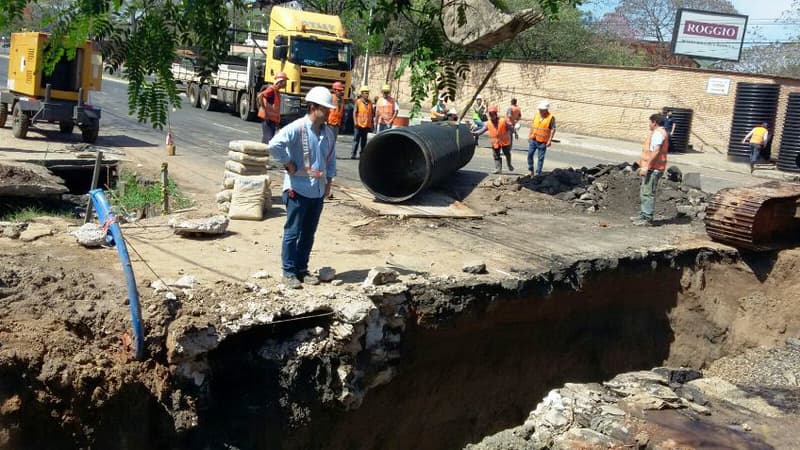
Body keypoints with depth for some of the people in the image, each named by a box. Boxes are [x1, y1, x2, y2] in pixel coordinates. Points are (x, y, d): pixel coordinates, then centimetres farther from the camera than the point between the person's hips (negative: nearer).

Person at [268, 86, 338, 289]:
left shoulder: (328, 132, 8)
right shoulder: (297, 128, -15)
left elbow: (331, 158, 20)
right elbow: (274, 145, -25)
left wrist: (328, 182, 13)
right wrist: (289, 165, -17)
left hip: (318, 191, 7)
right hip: (298, 190, -7)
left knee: (308, 233, 13)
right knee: (292, 232, 2)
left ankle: (302, 269, 25)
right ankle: (289, 272, 11)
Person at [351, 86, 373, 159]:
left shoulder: (370, 103, 10)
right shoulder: (358, 102, -2)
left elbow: (371, 114, 15)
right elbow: (354, 112, -6)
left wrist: (372, 123, 12)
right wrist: (355, 122, -16)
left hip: (367, 125, 4)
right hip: (359, 124, -4)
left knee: (364, 140, 9)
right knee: (356, 139, -4)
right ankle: (353, 154, -3)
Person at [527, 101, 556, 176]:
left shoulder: (551, 117, -9)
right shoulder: (536, 115, 7)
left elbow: (553, 129, -9)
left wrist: (550, 140, -15)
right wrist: (529, 135, 15)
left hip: (543, 142, -5)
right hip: (533, 139, 5)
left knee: (541, 158, 1)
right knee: (530, 154, 3)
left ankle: (538, 173, 8)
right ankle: (530, 170, 18)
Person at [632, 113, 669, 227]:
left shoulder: (658, 133, -14)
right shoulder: (660, 133, 20)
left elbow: (655, 151, -24)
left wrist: (647, 166, -25)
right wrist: (644, 166, 26)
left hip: (653, 168, -11)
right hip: (652, 168, 11)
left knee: (648, 193, -9)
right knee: (644, 192, 17)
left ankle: (648, 219, -7)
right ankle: (644, 215, 24)